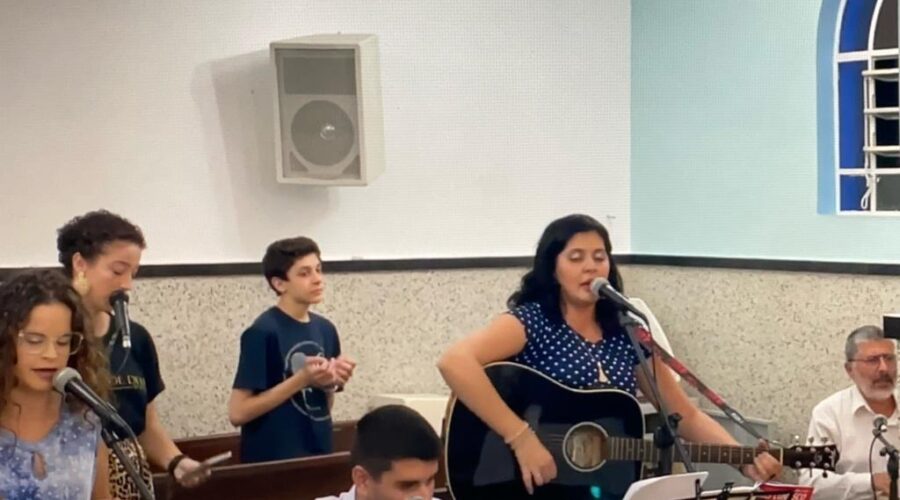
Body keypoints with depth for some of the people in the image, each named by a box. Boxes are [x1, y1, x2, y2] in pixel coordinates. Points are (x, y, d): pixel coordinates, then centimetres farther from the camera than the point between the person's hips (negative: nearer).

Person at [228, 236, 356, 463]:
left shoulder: (326, 329, 6)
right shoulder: (263, 332, -13)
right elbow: (237, 413, -17)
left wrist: (331, 383, -6)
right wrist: (302, 379, -19)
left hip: (319, 456, 6)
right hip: (274, 462, -6)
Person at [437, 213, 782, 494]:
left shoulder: (627, 335, 9)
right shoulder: (532, 321, -8)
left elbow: (685, 416, 12)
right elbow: (454, 362, -25)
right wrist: (521, 438, -26)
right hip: (540, 488, -5)